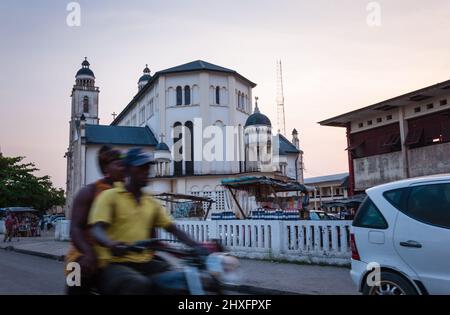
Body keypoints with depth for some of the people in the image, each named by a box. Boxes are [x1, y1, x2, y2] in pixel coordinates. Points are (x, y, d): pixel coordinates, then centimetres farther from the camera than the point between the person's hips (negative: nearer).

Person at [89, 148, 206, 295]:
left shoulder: (152, 203, 16)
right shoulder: (110, 196, 0)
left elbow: (173, 229, 13)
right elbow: (97, 229, -12)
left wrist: (197, 246, -5)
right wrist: (111, 244, -36)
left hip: (144, 262, 5)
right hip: (114, 263, -5)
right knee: (139, 284, -38)